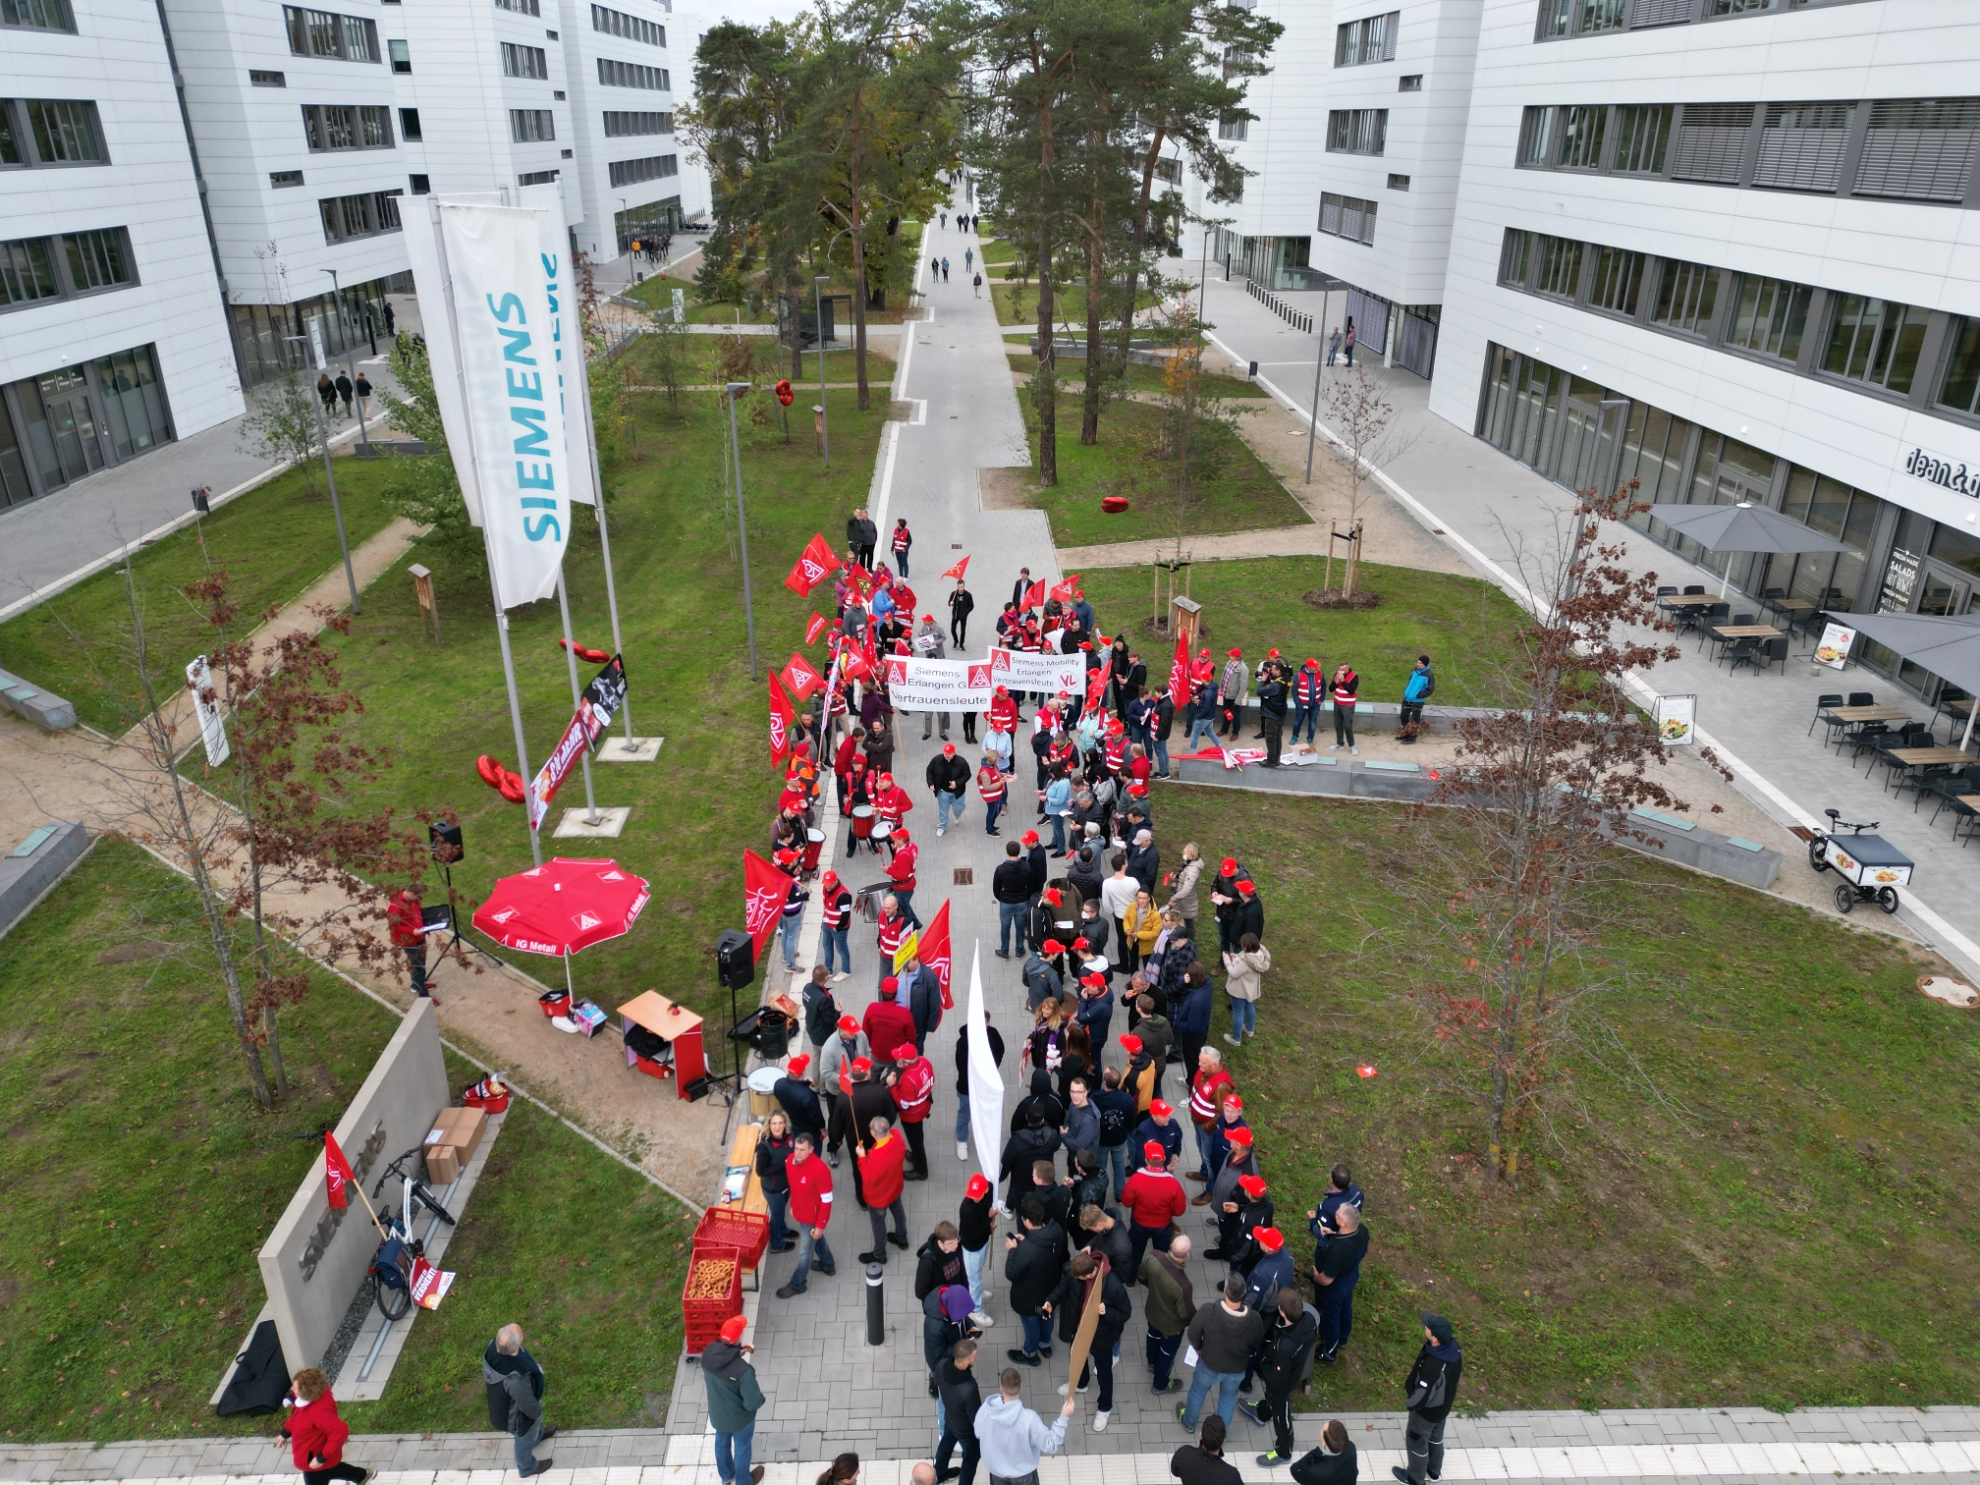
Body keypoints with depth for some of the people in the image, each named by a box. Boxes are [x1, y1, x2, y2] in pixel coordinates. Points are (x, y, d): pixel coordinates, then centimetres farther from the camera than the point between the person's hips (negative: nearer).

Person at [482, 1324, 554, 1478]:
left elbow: (486, 1375, -5)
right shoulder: (516, 1379, -49)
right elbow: (528, 1406, -29)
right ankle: (527, 1467, 58)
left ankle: (538, 1434, 69)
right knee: (525, 1441, 29)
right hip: (518, 1414, -6)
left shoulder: (493, 1347, -30)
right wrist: (537, 1412, -6)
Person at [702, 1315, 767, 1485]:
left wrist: (737, 1353, -6)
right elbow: (753, 1403, -30)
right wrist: (760, 1398, -10)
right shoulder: (743, 1370, -41)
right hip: (739, 1418, -5)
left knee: (722, 1443, 32)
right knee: (742, 1447, 24)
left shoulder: (708, 1353, -24)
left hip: (717, 1413, 5)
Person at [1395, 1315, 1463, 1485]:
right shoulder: (1454, 1349, -22)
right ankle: (1434, 1470, 56)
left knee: (1417, 1442, 21)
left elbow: (1421, 1397, -33)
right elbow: (1455, 1375, 0)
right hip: (1443, 1406, 7)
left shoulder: (1432, 1367, -45)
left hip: (1426, 1411, -7)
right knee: (1435, 1438, 32)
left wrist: (1409, 1403, -11)